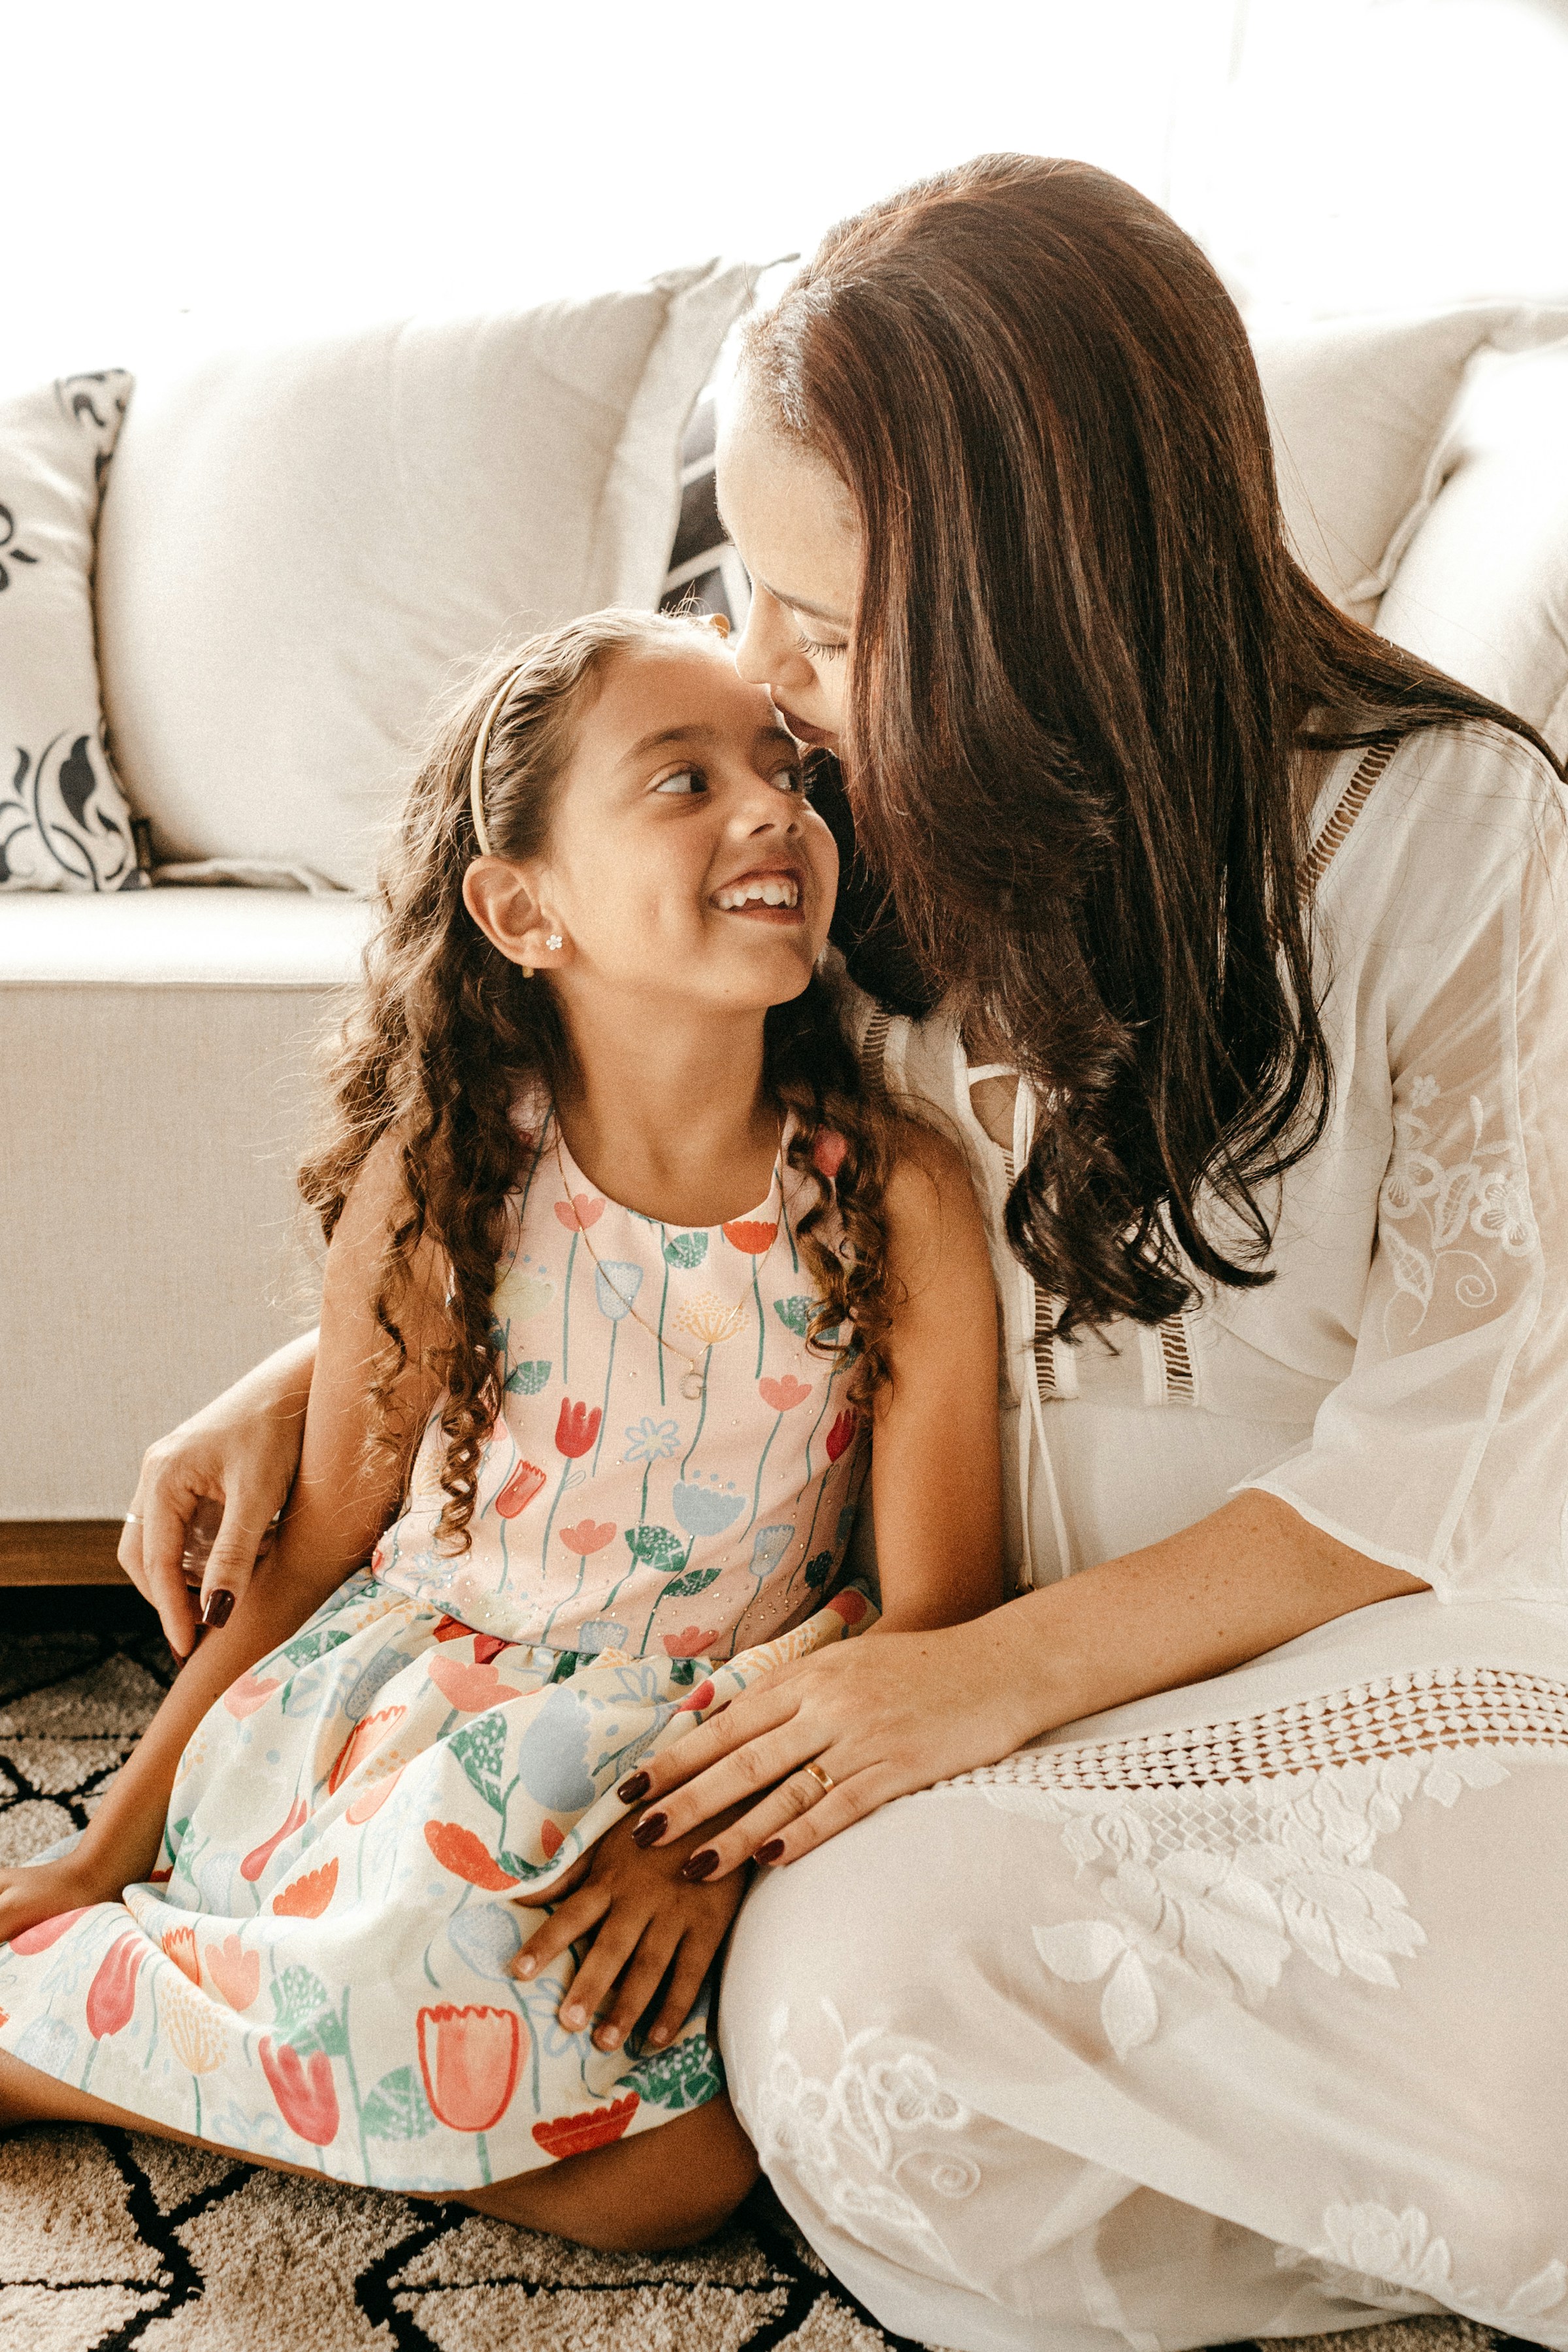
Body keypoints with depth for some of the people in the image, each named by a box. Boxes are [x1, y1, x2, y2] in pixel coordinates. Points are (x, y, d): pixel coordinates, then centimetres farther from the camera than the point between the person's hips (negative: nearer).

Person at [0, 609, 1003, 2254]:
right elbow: (323, 1542, 1)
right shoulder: (436, 1182, -10)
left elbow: (939, 1609, -9)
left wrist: (722, 1827, -22)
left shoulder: (897, 1197, -11)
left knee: (687, 2164, -23)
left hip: (706, 1747, 3)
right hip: (392, 1711, -2)